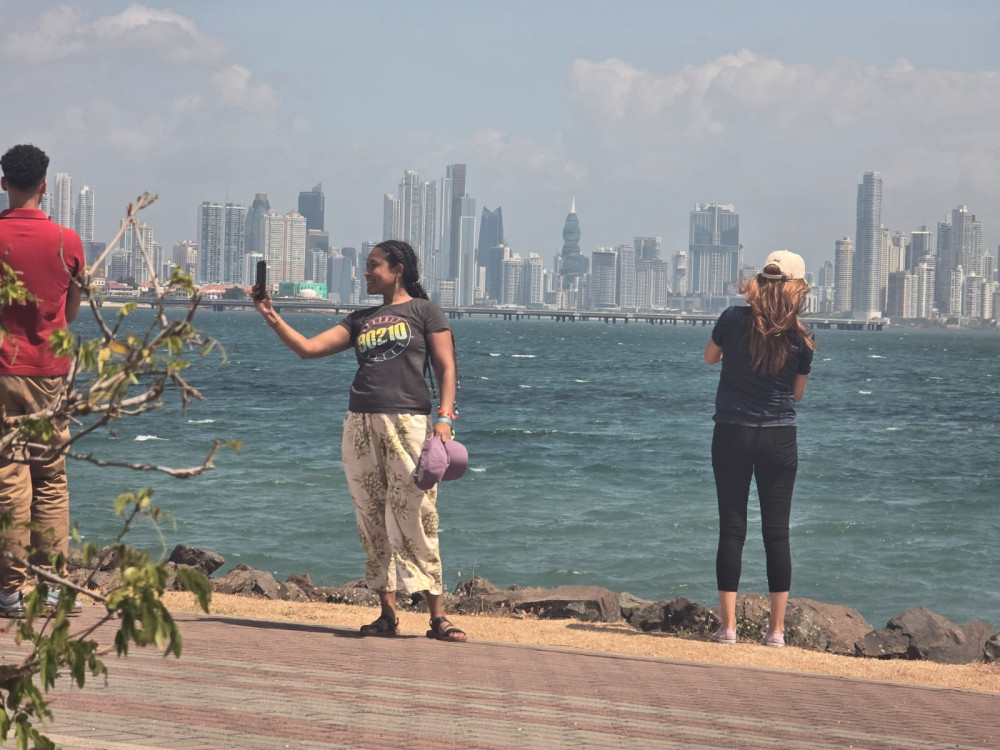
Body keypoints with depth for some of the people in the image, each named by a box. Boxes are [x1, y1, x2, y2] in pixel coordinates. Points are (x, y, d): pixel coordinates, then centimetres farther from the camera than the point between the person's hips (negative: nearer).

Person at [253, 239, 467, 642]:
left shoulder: (424, 311, 6)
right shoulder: (361, 319, 19)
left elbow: (446, 368, 0)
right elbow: (307, 348, 14)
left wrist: (444, 417, -11)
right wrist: (271, 317, 4)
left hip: (407, 421, -5)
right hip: (360, 424, 5)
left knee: (414, 517, -10)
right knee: (372, 520, 2)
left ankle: (437, 616, -9)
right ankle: (387, 613, 7)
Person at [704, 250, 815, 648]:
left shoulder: (734, 320, -6)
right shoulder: (799, 338, -5)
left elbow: (710, 357, 12)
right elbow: (797, 393, 6)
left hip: (732, 434, 0)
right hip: (779, 437, 0)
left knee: (731, 529, 4)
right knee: (777, 532, 5)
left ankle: (728, 626, 1)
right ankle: (777, 629, 5)